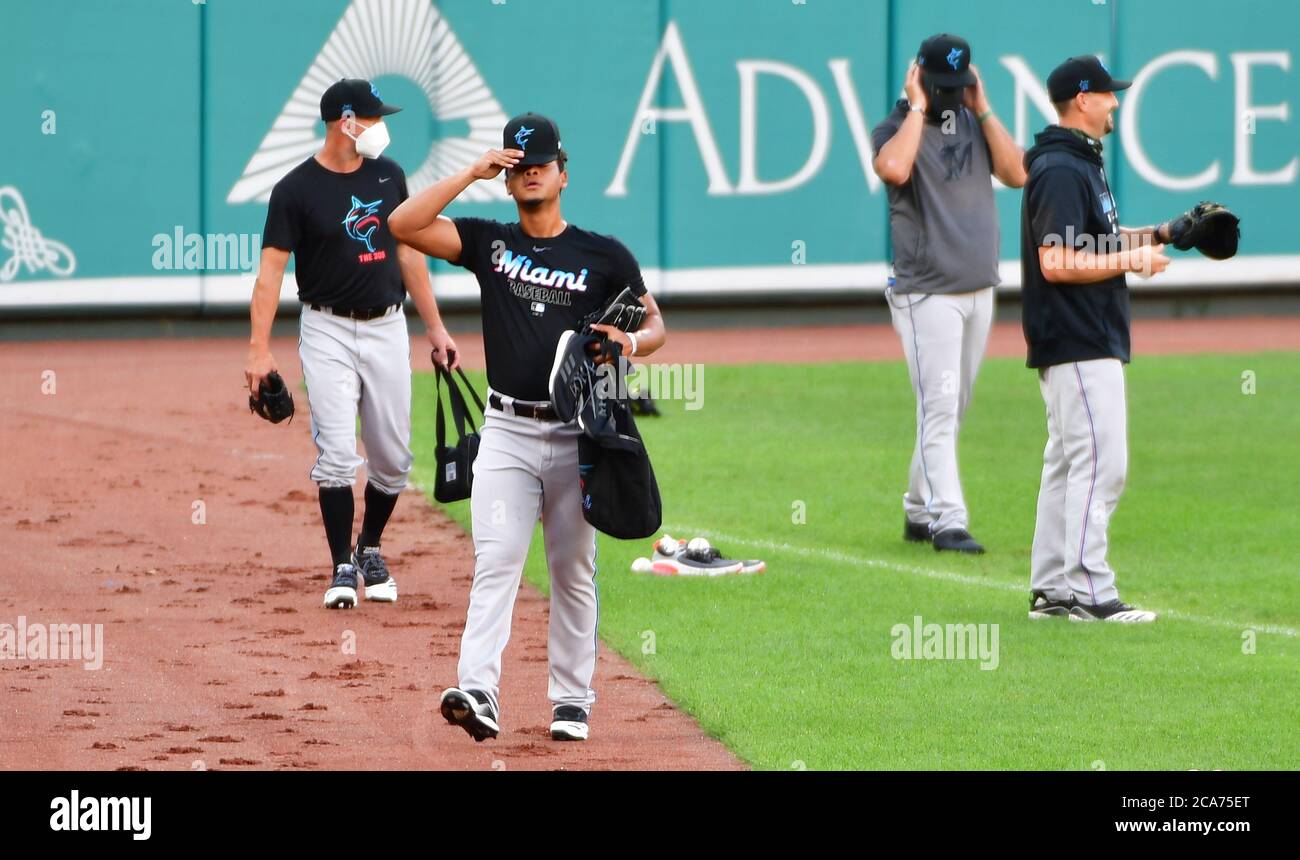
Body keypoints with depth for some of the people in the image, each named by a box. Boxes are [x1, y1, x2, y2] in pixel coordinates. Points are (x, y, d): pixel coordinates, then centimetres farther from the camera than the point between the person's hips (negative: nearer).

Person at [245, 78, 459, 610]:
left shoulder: (388, 176, 6)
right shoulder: (296, 190, -10)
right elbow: (271, 269, -12)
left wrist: (435, 327, 11)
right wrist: (260, 348, -21)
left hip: (387, 328, 4)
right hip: (329, 332, -4)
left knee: (393, 458, 5)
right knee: (337, 453, -10)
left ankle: (371, 550, 27)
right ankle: (342, 568, 0)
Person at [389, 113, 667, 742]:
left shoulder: (603, 256, 5)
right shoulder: (488, 243, 7)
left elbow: (656, 324, 9)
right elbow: (404, 225, -4)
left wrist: (630, 343, -15)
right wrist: (473, 172, -6)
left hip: (577, 435, 0)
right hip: (507, 432, 0)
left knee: (573, 571, 5)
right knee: (495, 561, -13)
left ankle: (572, 701, 12)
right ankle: (478, 693, -24)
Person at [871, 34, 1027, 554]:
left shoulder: (974, 124, 12)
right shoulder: (897, 129, -4)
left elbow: (1016, 174, -2)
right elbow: (894, 169, -28)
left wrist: (983, 109, -3)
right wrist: (918, 108, -16)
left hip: (979, 291, 6)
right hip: (927, 293, -6)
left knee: (951, 410, 12)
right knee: (939, 409, -13)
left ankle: (919, 513, 22)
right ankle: (947, 521, -17)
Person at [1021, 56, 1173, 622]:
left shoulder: (1081, 163, 16)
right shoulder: (1062, 171, -17)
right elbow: (1057, 262, -24)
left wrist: (1155, 236, 14)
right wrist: (1131, 261, -17)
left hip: (1087, 342, 11)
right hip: (1080, 346, -11)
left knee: (1068, 462, 12)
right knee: (1100, 462, -12)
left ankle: (1051, 590, 16)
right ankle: (1088, 591, -13)